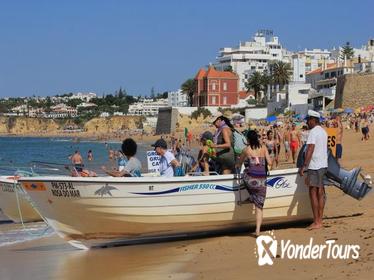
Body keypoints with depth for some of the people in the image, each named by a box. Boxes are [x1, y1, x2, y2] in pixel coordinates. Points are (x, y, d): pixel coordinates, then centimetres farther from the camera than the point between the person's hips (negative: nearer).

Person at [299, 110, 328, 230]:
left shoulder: (313, 132, -13)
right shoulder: (323, 131, 16)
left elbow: (310, 150, -21)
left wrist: (304, 166, -22)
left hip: (315, 166, -9)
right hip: (323, 165, 9)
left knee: (313, 193, -7)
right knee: (320, 193, 10)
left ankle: (316, 222, -8)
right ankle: (320, 220, 12)